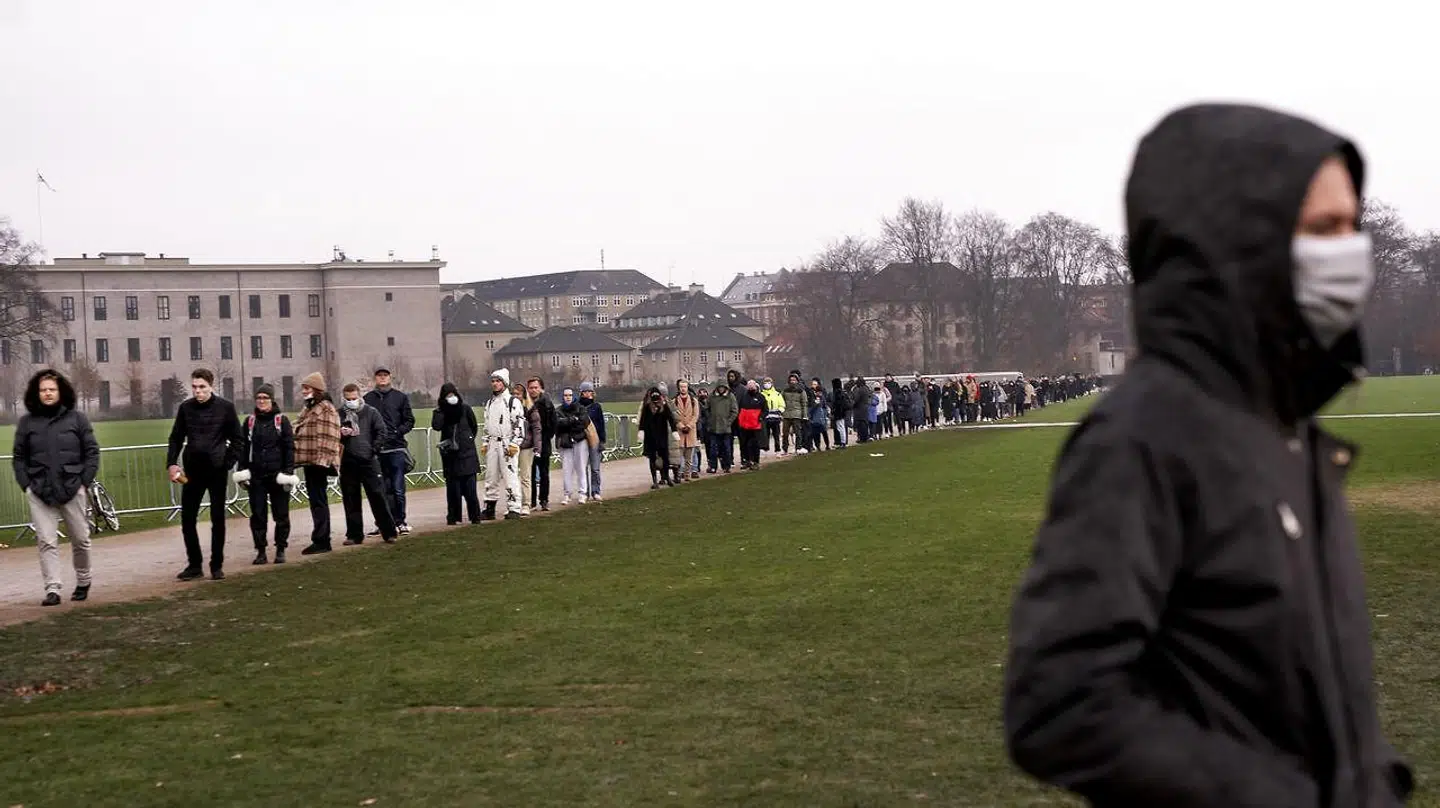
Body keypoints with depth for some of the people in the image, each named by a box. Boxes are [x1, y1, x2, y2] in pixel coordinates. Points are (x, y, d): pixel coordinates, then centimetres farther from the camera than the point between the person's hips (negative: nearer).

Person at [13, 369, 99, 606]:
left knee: (80, 539, 8)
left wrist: (85, 482, -3)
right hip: (39, 492, 0)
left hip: (72, 489, 0)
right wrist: (26, 485, -1)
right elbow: (19, 457, 9)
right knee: (46, 541, -5)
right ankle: (52, 589, -4)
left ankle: (83, 582, 27)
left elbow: (92, 451, 4)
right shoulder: (27, 422, 6)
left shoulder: (76, 418, 3)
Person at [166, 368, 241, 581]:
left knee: (218, 519, 4)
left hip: (217, 470, -3)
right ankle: (194, 564, 12)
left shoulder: (225, 407, -4)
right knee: (187, 518, 2)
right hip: (192, 470, 3)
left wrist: (227, 463, -10)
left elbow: (236, 439, 0)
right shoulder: (186, 407, 4)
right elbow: (176, 438, 10)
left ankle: (217, 565, 12)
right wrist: (172, 463, -2)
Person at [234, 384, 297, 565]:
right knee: (257, 515, 3)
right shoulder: (250, 421, 8)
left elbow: (289, 448, -1)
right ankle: (261, 551, 10)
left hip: (277, 475, -2)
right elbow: (242, 446, 10)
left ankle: (280, 550, 13)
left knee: (281, 514, 3)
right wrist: (241, 470, 2)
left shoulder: (281, 421, 0)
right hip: (256, 476, 2)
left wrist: (289, 472, -7)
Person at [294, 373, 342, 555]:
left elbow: (329, 436, -18)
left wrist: (324, 458, -23)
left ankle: (321, 541, -4)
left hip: (319, 462, -10)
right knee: (315, 500, 14)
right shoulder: (308, 409, 19)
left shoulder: (326, 408, -11)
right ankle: (320, 540, 21)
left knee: (318, 501, -7)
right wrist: (298, 458, 18)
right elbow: (299, 434, 23)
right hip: (309, 461, 10)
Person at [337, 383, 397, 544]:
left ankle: (389, 532, 3)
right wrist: (340, 433, -12)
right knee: (350, 500, 6)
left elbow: (382, 431, 2)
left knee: (377, 496, -2)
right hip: (348, 463, 2)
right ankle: (354, 534, 14)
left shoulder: (371, 412, 3)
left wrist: (374, 449, -7)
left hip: (368, 460, -2)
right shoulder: (339, 414, 6)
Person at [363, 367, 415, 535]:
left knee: (398, 488, -3)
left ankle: (400, 520, 7)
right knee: (380, 489, 3)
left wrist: (396, 432, -7)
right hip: (376, 450, 1)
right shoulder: (368, 399, 7)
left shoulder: (400, 397, 8)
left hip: (396, 448, -1)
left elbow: (409, 421, 8)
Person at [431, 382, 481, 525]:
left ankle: (475, 516, -1)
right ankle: (453, 517, 1)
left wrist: (468, 439, 7)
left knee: (469, 488, -4)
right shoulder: (441, 411, 5)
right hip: (450, 454, 1)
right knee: (453, 487, -2)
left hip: (466, 452, -1)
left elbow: (474, 427, 8)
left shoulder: (465, 408, 2)